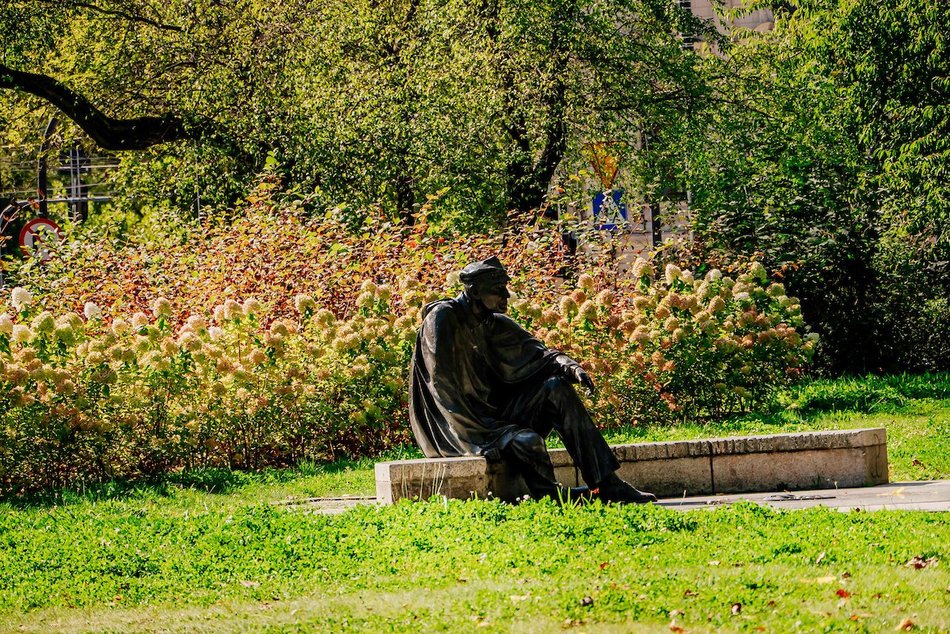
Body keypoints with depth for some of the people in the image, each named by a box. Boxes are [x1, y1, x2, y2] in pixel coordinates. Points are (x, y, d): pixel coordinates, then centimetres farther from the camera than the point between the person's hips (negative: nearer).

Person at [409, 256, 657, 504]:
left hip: (494, 413, 8)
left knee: (556, 388, -8)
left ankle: (606, 483, -14)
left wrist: (571, 368, -14)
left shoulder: (493, 323, 8)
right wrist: (484, 428, -23)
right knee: (526, 441, -32)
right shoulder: (443, 318, -14)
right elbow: (443, 382, -19)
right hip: (463, 426, -8)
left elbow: (538, 353, 8)